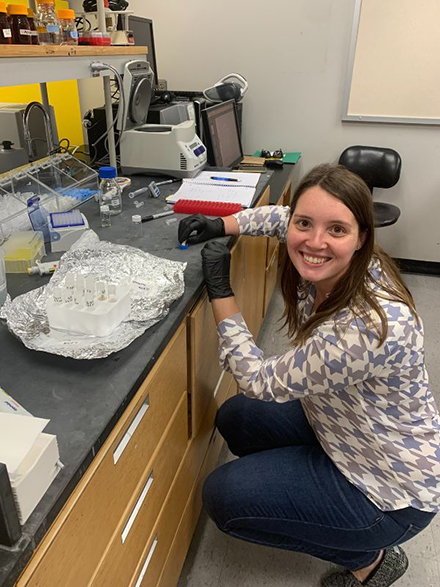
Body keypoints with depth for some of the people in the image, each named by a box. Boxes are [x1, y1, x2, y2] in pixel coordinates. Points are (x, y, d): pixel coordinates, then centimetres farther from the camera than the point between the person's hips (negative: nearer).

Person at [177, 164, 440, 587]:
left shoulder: (372, 327, -38)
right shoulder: (323, 268, -15)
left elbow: (261, 383, -28)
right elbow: (277, 216, 8)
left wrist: (219, 290, -23)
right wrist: (221, 225, -8)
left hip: (390, 492, -7)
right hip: (348, 429, 8)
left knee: (222, 497, -8)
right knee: (234, 418, 13)